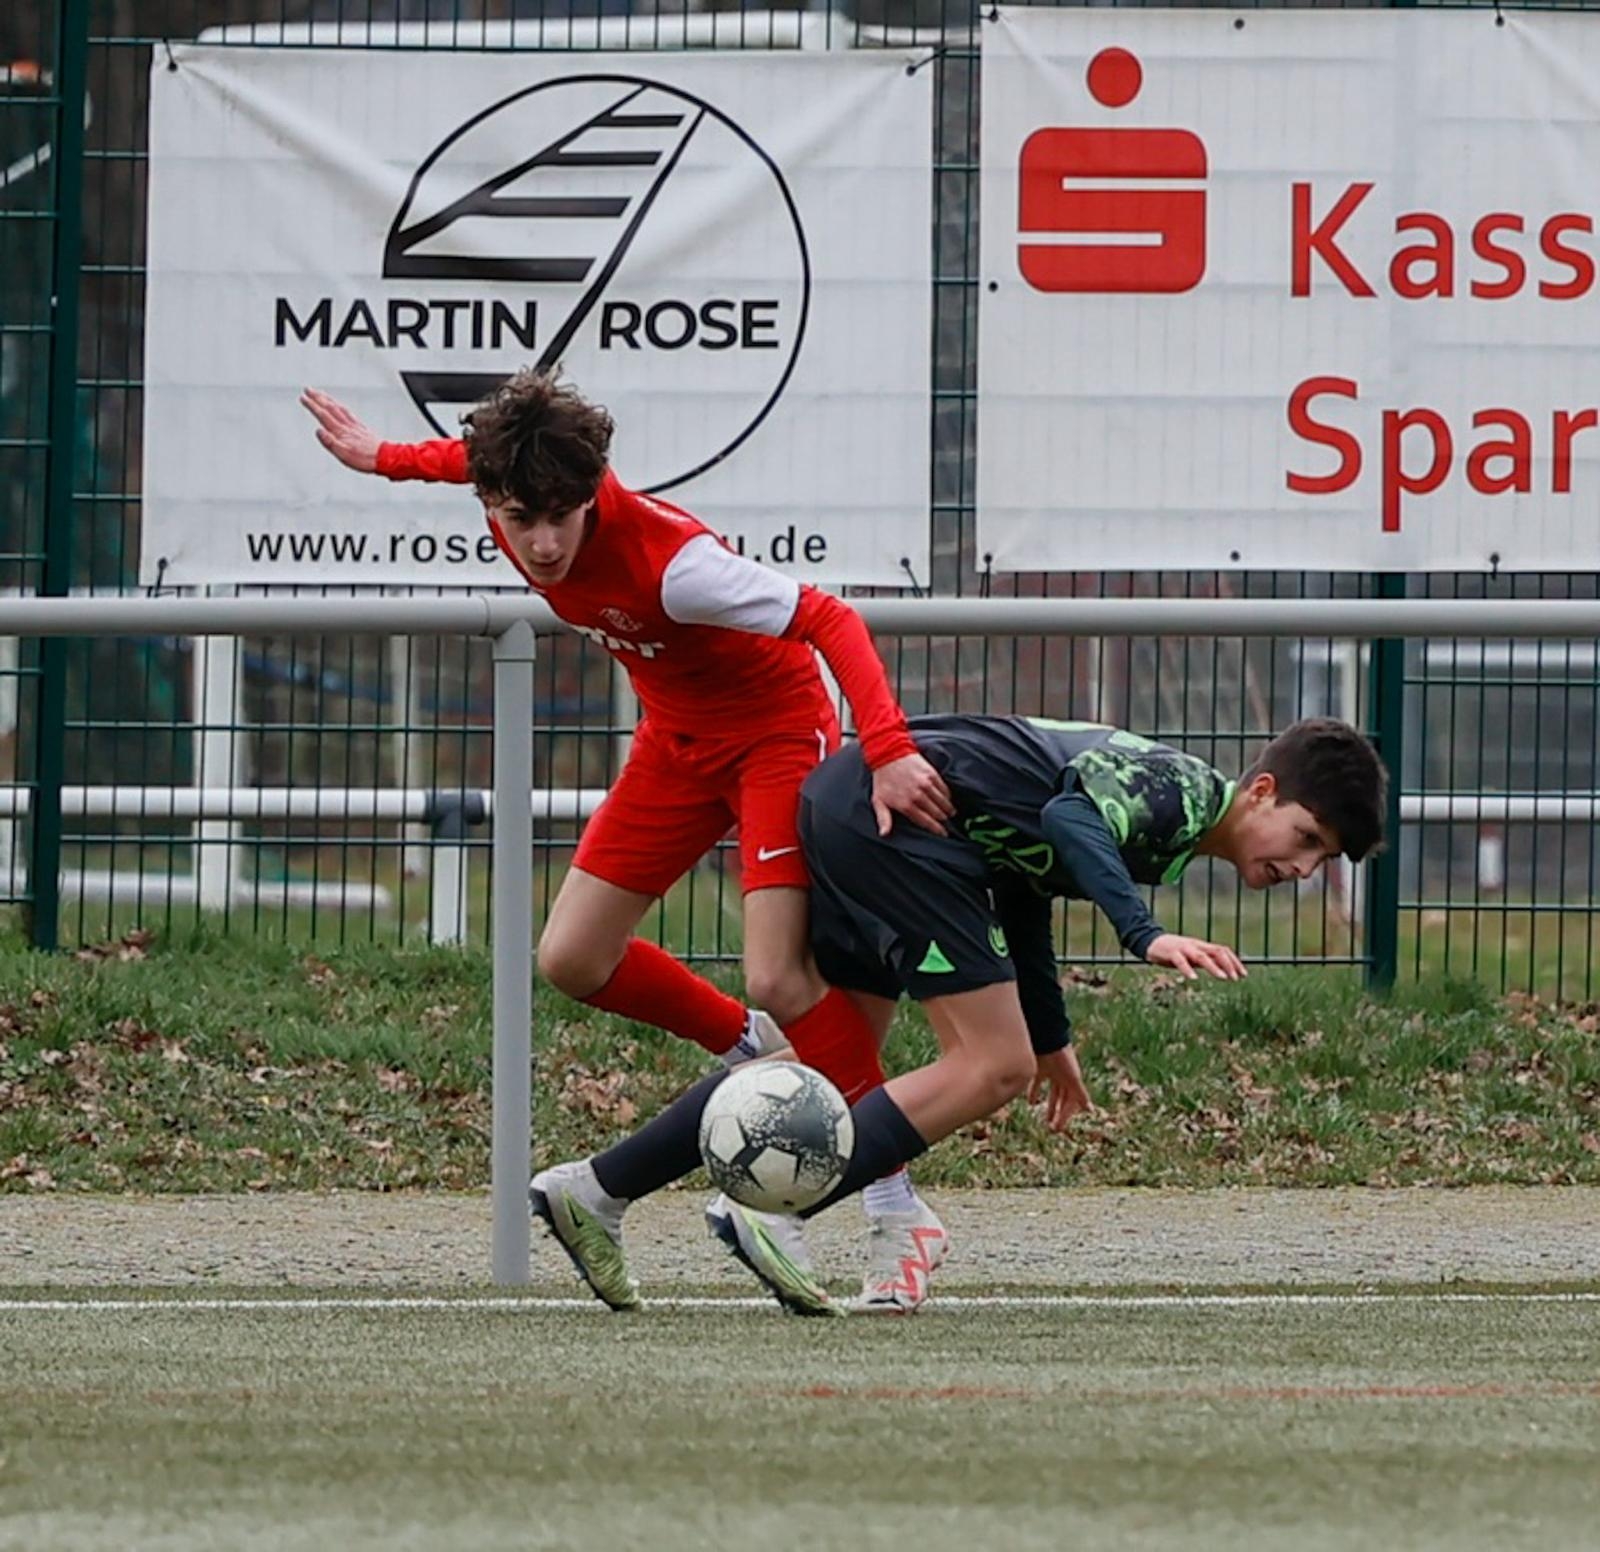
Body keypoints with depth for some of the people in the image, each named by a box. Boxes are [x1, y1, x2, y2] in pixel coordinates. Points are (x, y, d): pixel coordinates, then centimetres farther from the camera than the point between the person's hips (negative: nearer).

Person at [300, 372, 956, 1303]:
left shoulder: (667, 558, -37)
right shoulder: (514, 495, -17)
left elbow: (831, 621, -36)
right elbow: (477, 457, 9)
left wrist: (888, 751, -47)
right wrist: (387, 458, 26)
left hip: (780, 729, -7)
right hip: (678, 741, 8)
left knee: (780, 981, -21)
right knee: (573, 959, 3)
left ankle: (901, 1214, -12)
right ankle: (756, 1056, 26)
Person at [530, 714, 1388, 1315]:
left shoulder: (1152, 781, 22)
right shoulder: (1184, 790, -8)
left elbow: (1023, 877, 32)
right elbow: (1076, 815, -27)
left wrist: (1050, 1035, 37)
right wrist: (1147, 936, -37)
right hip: (898, 810, -10)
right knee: (992, 1068, -11)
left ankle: (599, 1189, 16)